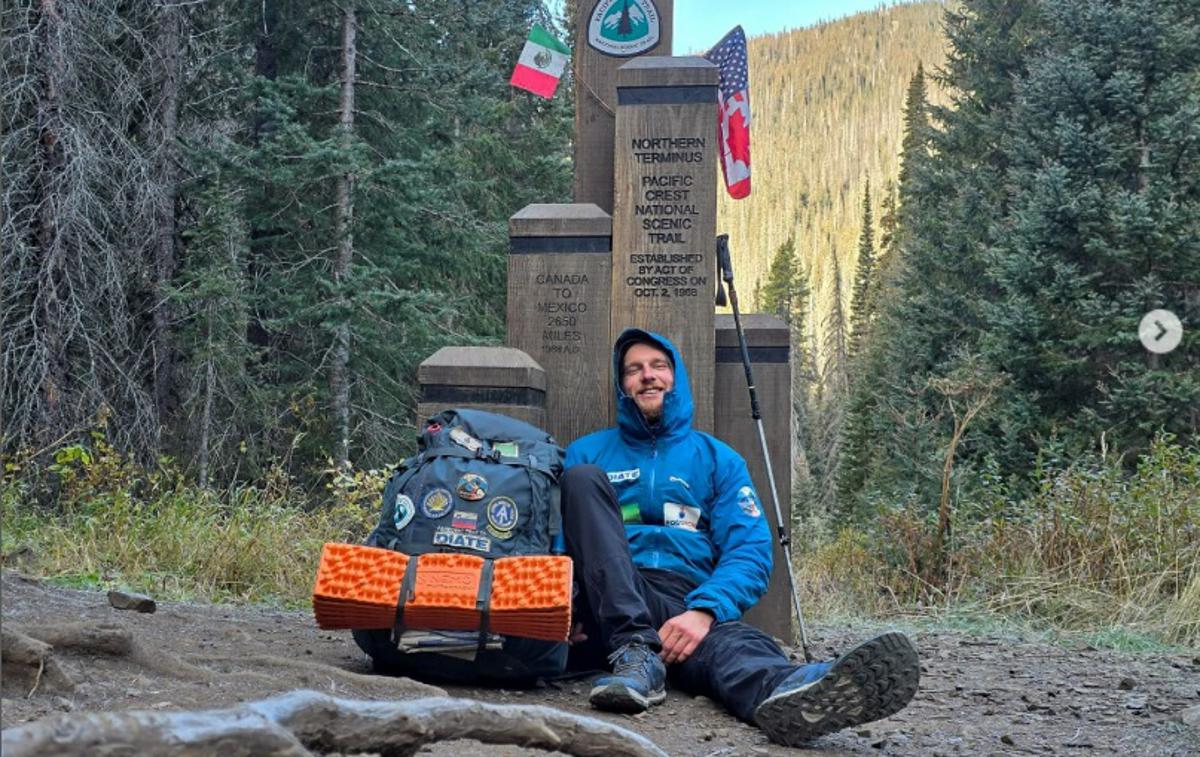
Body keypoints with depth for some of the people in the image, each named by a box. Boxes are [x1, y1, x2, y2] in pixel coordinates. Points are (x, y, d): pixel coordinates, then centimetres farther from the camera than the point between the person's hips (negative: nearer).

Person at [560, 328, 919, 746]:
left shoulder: (716, 458, 19)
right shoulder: (588, 453, 20)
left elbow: (750, 551, 5)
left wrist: (703, 611, -16)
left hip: (688, 604, 0)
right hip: (609, 603, 1)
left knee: (727, 638, -37)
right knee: (583, 478, -22)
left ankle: (784, 693, -76)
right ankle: (635, 652, -36)